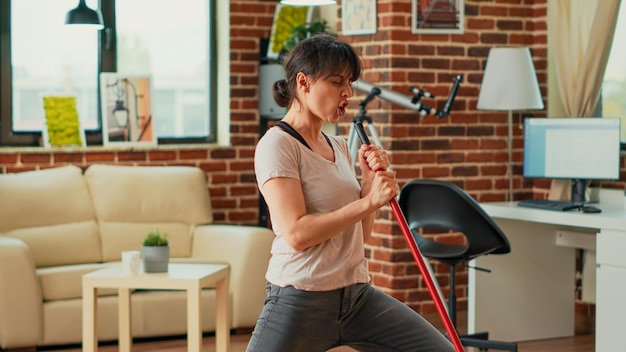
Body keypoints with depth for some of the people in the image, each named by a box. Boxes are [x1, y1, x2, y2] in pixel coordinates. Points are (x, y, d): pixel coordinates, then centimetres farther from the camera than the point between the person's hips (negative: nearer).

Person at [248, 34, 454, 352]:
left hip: (358, 296, 7)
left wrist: (370, 182, 0)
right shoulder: (277, 144, -9)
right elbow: (296, 234, -20)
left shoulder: (339, 147, 13)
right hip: (300, 302, -7)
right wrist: (370, 201, -18)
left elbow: (360, 234, 14)